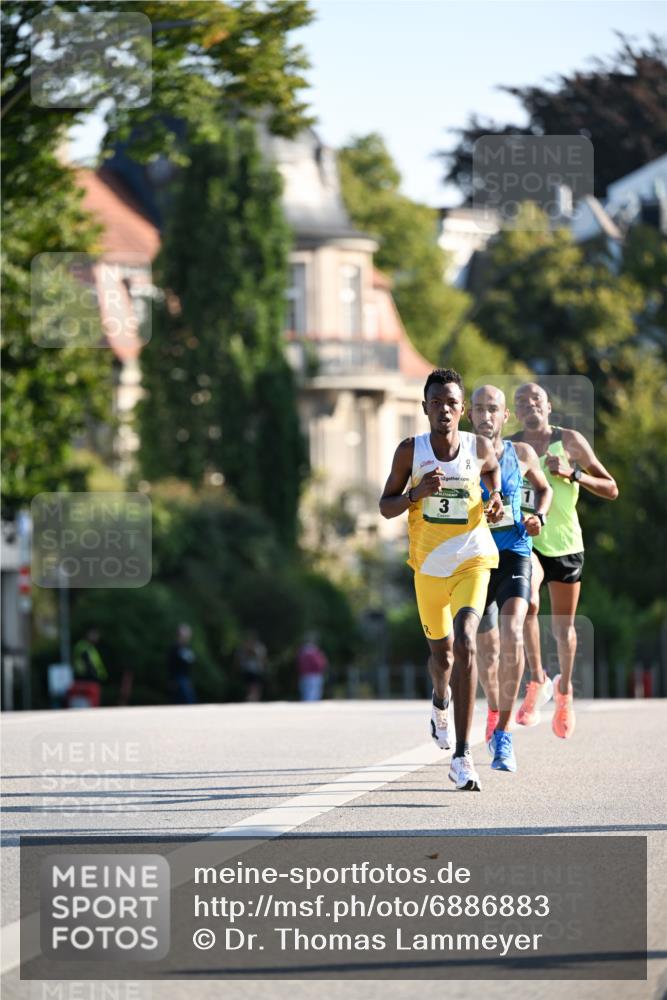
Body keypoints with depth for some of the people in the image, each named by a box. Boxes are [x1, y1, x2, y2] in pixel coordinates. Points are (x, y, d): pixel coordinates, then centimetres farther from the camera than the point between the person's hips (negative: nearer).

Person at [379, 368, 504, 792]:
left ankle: (462, 756, -26)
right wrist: (418, 493, -20)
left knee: (465, 642, -24)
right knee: (442, 651, 18)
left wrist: (497, 507, -6)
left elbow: (495, 476, 15)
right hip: (428, 564, 2)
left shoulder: (481, 449, -7)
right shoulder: (411, 450, -6)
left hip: (472, 560, -2)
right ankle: (441, 700, 58)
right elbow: (386, 506, -1)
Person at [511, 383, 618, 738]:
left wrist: (573, 474, -19)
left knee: (563, 626, 10)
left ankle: (564, 690, 35)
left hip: (565, 544, 1)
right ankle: (537, 680, -15)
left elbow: (611, 489, -4)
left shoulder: (570, 441, -4)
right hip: (525, 541, -1)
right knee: (527, 602, -30)